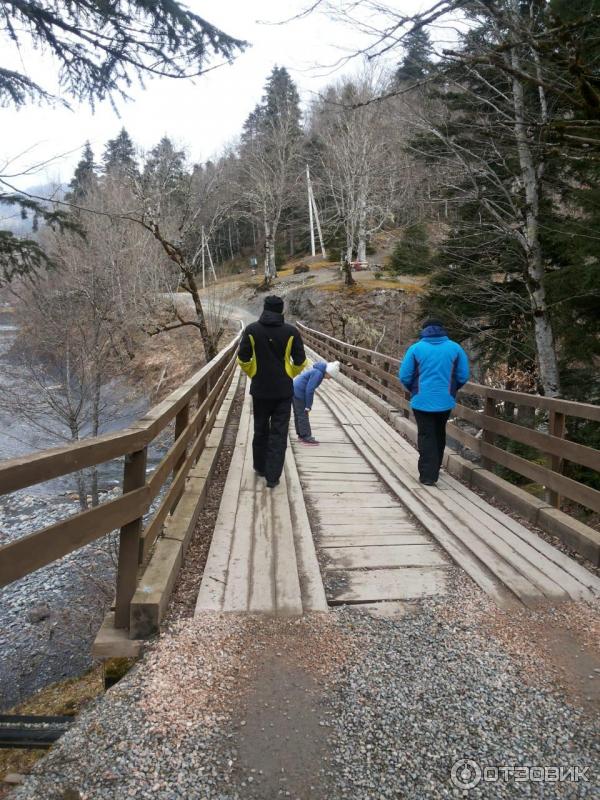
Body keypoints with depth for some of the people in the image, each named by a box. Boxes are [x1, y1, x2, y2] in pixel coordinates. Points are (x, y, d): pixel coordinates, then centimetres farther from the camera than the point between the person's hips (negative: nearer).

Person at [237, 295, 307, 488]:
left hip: (260, 389, 1)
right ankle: (273, 476, 2)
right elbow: (300, 362, -3)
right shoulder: (291, 332, -6)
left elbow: (243, 359, -3)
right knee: (279, 433, 4)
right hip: (283, 390, -1)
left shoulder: (252, 330, -5)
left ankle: (260, 467, 32)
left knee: (260, 429, 18)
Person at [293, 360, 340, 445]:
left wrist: (308, 405, 15)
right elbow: (309, 389, -23)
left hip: (294, 390, 10)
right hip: (299, 393, -10)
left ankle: (301, 434, 25)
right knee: (303, 415, -5)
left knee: (298, 414, 16)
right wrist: (308, 406, -15)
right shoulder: (318, 374, -20)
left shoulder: (317, 371, 11)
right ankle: (306, 437, -1)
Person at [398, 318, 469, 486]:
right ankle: (434, 470, 33)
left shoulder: (416, 348, -6)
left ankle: (428, 475, 0)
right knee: (439, 435, 20)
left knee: (426, 437, 5)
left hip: (422, 401, -2)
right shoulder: (455, 348, -1)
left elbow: (404, 376, -6)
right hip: (445, 401, 2)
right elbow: (463, 376, -1)